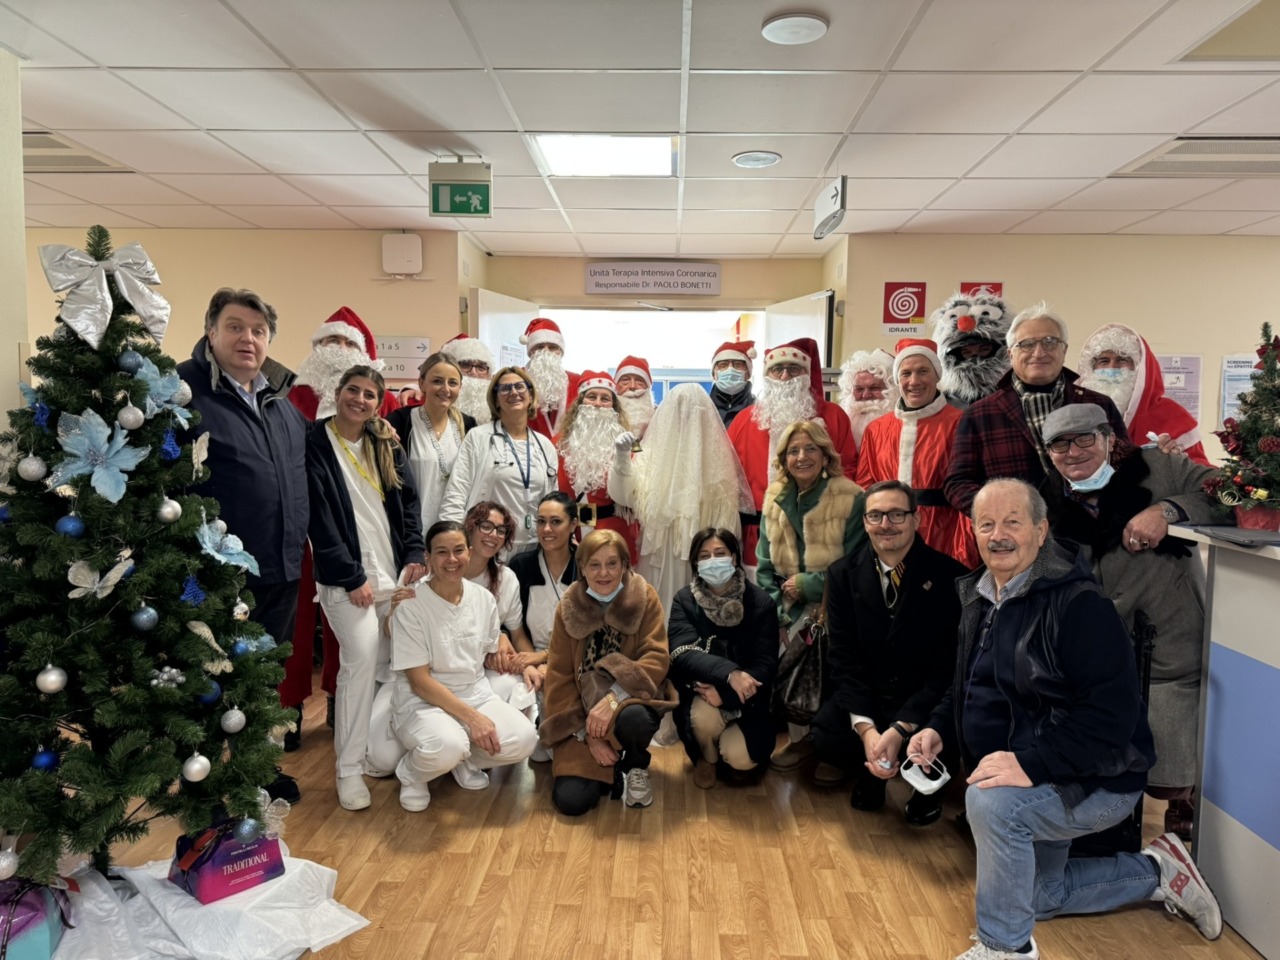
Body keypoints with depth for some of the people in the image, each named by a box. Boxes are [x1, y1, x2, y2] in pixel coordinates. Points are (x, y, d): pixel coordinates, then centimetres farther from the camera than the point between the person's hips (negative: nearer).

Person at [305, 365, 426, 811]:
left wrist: (415, 556, 1)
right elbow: (319, 519, -10)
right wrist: (351, 577, -12)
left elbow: (408, 502, 12)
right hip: (346, 576, -5)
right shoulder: (315, 445, -5)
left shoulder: (386, 444, 11)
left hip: (394, 571, 5)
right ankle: (349, 768, 0)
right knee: (362, 660, -12)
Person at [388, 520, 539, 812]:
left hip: (476, 695, 5)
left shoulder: (484, 598, 2)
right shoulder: (411, 607, -13)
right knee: (447, 746, -37)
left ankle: (467, 761, 9)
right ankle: (411, 774, 0)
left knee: (523, 738, -23)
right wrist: (472, 717, -22)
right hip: (423, 702, -4)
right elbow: (419, 681, -14)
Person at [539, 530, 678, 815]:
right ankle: (610, 771, 16)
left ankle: (635, 768, -2)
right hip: (583, 710, 2)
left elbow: (657, 658, -15)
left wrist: (613, 698, -29)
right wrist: (587, 735, -10)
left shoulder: (645, 598, -6)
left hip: (630, 700, -1)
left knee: (632, 719, -39)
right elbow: (559, 677, -1)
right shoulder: (568, 608, -1)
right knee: (570, 800, -18)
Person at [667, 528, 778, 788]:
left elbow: (766, 663, -13)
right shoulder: (685, 600, -8)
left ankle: (727, 747, 18)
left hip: (744, 699, 0)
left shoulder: (760, 601, -9)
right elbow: (683, 654, -22)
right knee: (703, 716, -33)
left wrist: (725, 692, -29)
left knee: (740, 758, -22)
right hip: (699, 690, 0)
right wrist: (728, 673, -40)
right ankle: (706, 757, 5)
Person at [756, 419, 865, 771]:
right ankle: (801, 736, 6)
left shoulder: (851, 499, -10)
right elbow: (766, 567, 7)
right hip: (793, 607, 5)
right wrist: (777, 617, -3)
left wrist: (807, 584, -13)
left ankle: (804, 737, 4)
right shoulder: (775, 500, 6)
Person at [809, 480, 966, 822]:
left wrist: (900, 729, -26)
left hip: (925, 700, -2)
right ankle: (868, 773, 14)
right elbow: (844, 658, -6)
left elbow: (948, 666, -15)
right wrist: (865, 728, -22)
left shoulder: (950, 576, -13)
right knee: (824, 737, -24)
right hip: (866, 695, 2)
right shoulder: (843, 574, -3)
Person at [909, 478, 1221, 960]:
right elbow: (969, 684, 13)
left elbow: (1112, 712, -31)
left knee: (990, 802, -36)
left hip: (1094, 780, -9)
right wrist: (939, 727, -4)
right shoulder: (978, 596, 0)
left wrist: (1032, 764, -37)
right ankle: (1155, 873, 37)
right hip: (1025, 781, 9)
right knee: (1031, 899, 23)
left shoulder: (1078, 604, -25)